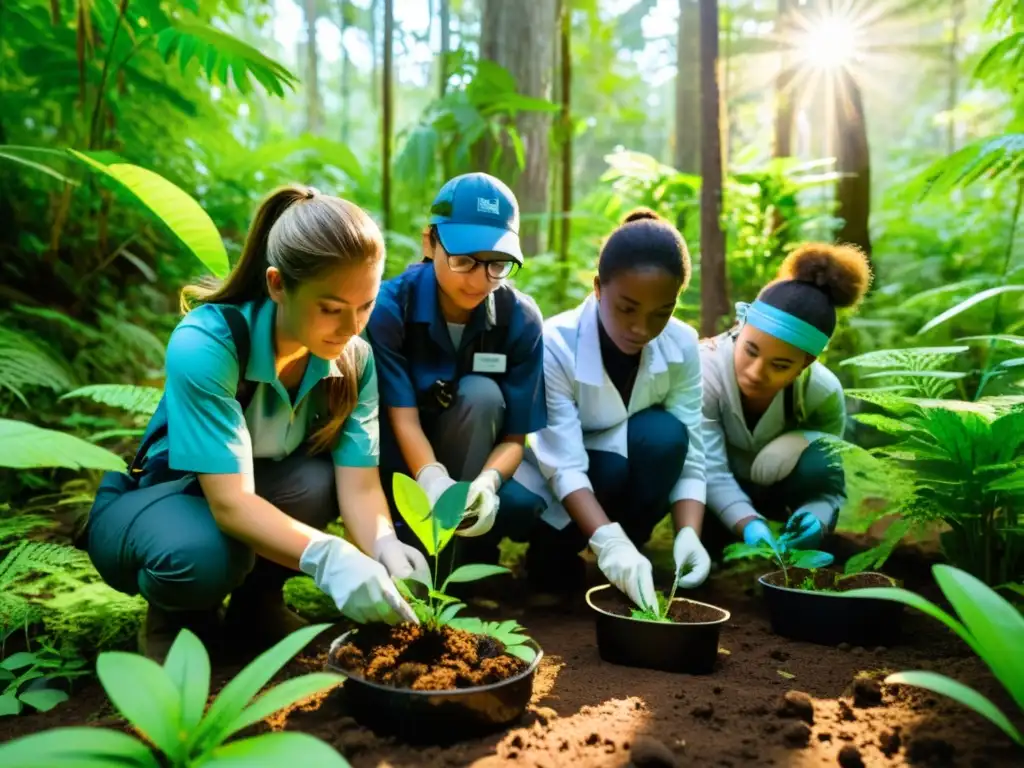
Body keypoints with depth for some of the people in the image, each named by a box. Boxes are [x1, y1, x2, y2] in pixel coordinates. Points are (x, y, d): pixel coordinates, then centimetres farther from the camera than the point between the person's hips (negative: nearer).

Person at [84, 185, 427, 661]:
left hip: (263, 490, 5)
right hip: (148, 505, -4)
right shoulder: (204, 345, -32)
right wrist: (325, 556, -54)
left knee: (325, 476, -28)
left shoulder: (354, 357, -15)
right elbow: (229, 501, -39)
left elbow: (359, 484, -21)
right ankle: (173, 616, -1)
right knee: (202, 554, -39)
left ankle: (257, 600, 0)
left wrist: (386, 549, -42)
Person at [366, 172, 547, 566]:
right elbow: (403, 417, -25)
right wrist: (433, 480, -47)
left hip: (474, 460, 2)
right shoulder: (390, 305, -20)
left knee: (480, 395, -30)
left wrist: (487, 482, -39)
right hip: (403, 459, -2)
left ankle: (462, 556, -18)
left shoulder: (521, 319, -15)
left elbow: (514, 437, -15)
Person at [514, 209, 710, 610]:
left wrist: (688, 535, -37)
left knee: (664, 434, -31)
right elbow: (565, 465, -34)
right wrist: (609, 543, -49)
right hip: (556, 469, -2)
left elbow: (688, 456, -19)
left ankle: (629, 556, -11)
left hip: (630, 470, 2)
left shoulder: (682, 346, -19)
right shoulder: (556, 344, -29)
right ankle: (554, 548, -2)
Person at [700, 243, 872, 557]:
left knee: (818, 465, -31)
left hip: (773, 487, 1)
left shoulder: (823, 392, -26)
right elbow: (710, 472, -35)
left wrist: (815, 517, -46)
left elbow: (830, 485, -23)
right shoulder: (706, 370, -33)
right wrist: (749, 524, -51)